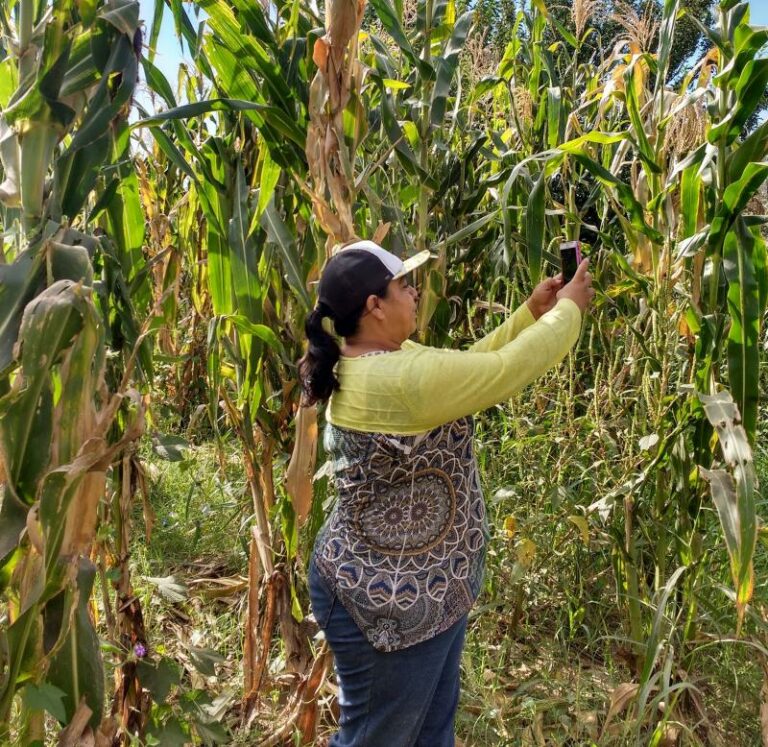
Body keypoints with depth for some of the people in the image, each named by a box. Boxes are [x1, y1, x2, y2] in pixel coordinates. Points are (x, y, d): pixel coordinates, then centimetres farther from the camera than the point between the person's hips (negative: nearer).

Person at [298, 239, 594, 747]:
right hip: (391, 602, -9)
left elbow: (467, 367, 9)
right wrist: (568, 309, -5)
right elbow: (507, 370, -22)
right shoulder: (399, 380, -29)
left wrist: (532, 313, 5)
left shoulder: (369, 362, 2)